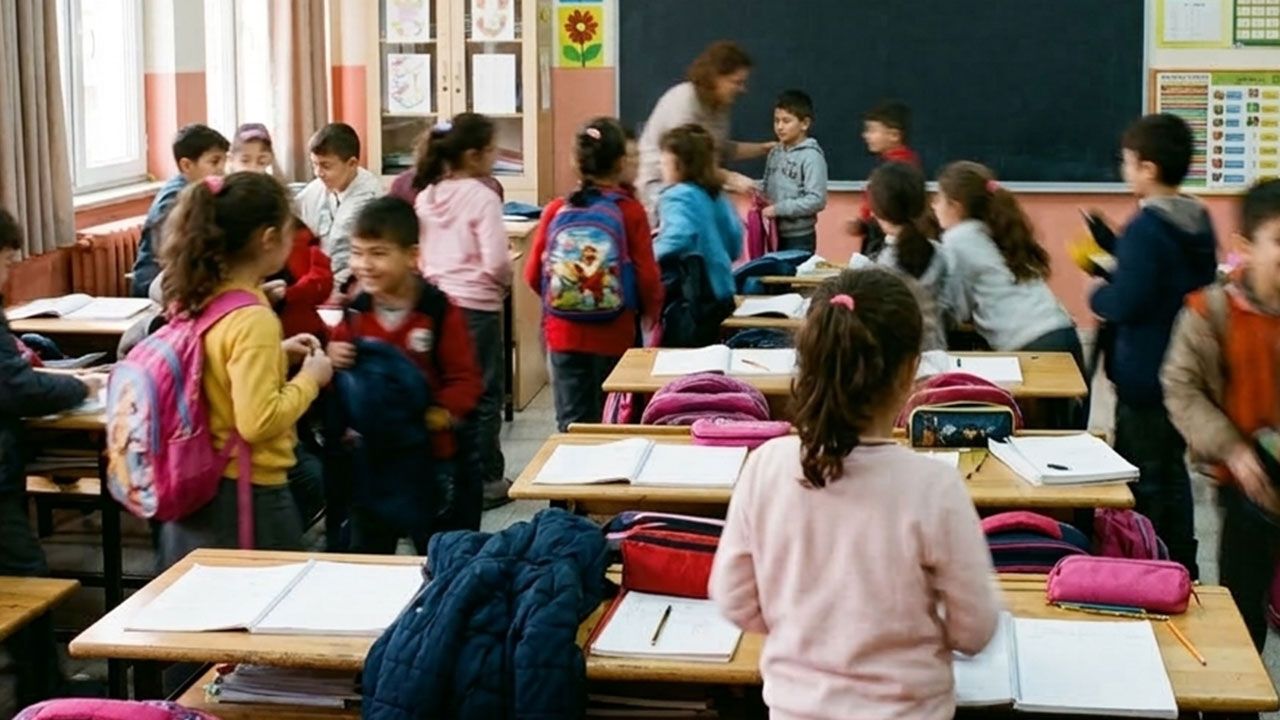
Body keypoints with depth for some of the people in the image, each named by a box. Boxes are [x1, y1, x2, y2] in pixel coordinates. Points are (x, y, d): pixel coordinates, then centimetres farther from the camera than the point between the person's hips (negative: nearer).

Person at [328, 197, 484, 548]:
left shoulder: (439, 311, -13)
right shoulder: (355, 312, 0)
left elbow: (465, 379, -11)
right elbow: (340, 368, 9)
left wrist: (443, 413, -27)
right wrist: (333, 361, -13)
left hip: (429, 456, -4)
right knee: (366, 557, 16)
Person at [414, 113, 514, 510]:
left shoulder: (426, 196, 5)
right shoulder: (482, 197, -14)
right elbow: (495, 261, -19)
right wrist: (505, 282, -1)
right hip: (477, 306, -6)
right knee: (484, 394, 5)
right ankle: (487, 479, 11)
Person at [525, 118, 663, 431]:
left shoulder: (556, 211, -2)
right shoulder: (630, 211, -9)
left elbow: (533, 275, 2)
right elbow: (647, 277, -10)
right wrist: (651, 312, 11)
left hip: (563, 333, 2)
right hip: (613, 336, -2)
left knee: (572, 425, 8)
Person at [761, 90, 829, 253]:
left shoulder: (811, 156, -12)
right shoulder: (775, 153, 8)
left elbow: (817, 200, -19)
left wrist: (779, 209, -20)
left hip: (800, 237, -6)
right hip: (775, 235, 6)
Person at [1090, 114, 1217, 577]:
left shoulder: (1146, 229, -22)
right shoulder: (1198, 223, 5)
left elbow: (1125, 303, -25)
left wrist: (1096, 294, -4)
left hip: (1143, 378, -8)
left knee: (1143, 478, 2)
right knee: (1173, 468, 18)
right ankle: (1182, 567, 27)